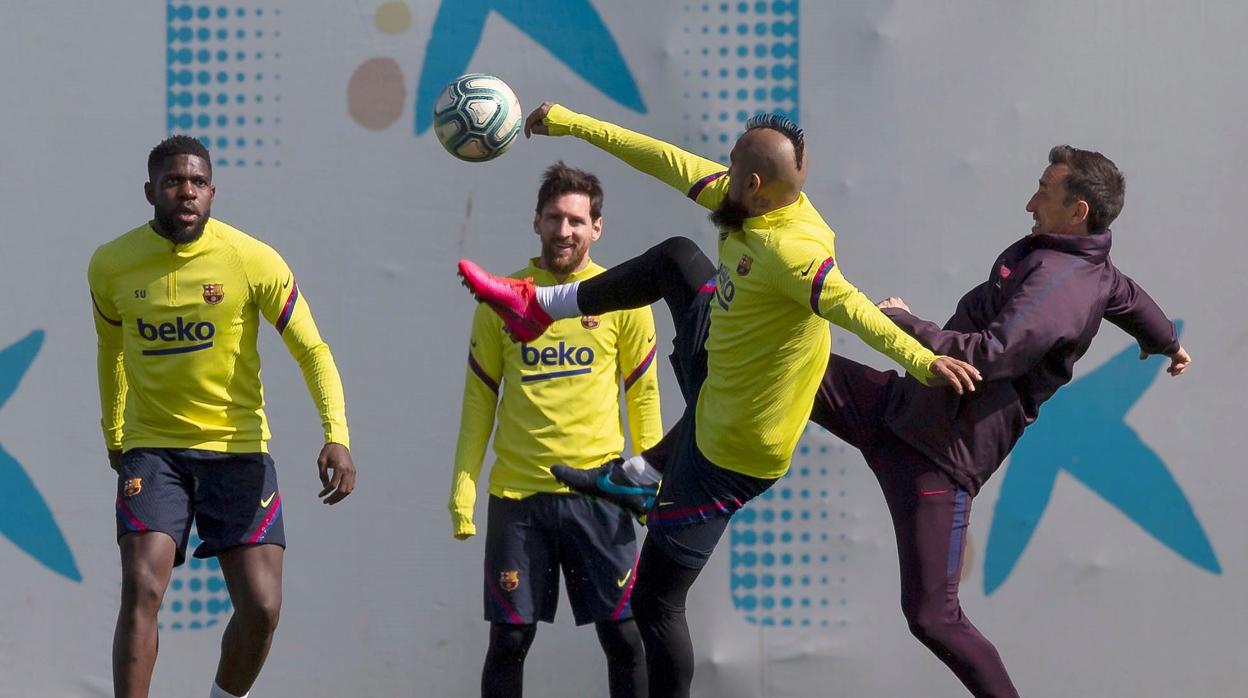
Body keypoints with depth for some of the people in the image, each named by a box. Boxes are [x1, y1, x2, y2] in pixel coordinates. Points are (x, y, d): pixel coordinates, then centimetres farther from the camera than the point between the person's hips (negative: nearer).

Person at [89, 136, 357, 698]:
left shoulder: (256, 261, -10)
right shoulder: (111, 265, -2)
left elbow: (312, 351, -7)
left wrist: (336, 436, -21)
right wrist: (112, 432, 25)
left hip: (238, 448, 0)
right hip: (152, 446, 0)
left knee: (261, 609, -7)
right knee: (141, 591, -18)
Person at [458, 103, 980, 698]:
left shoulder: (789, 249, -33)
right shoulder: (764, 205, -5)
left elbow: (850, 305, -47)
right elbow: (673, 163, 2)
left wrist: (919, 359, -63)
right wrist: (573, 124, 9)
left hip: (727, 454, -10)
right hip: (718, 372, 10)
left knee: (655, 601, -2)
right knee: (674, 256, 28)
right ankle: (539, 306, 48)